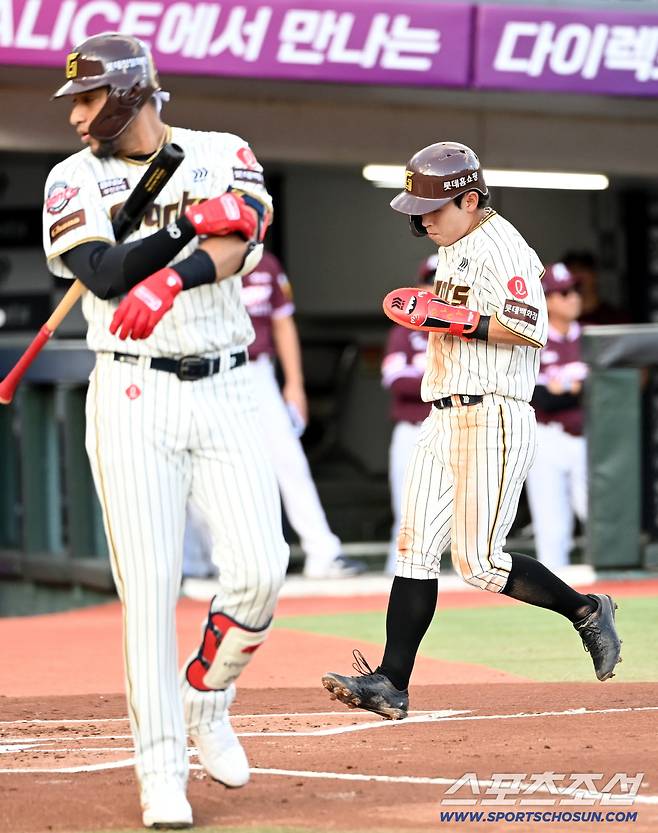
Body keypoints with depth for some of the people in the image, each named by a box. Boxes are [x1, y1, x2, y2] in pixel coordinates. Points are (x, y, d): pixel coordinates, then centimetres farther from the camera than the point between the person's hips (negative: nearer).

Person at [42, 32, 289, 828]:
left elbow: (234, 246, -13)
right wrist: (189, 223, -16)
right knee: (149, 582, -6)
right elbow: (105, 274, -10)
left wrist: (171, 279, -32)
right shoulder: (74, 179, 5)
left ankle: (205, 701, 19)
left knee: (260, 567, -8)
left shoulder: (223, 157, 6)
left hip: (225, 394, 1)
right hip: (131, 397, -1)